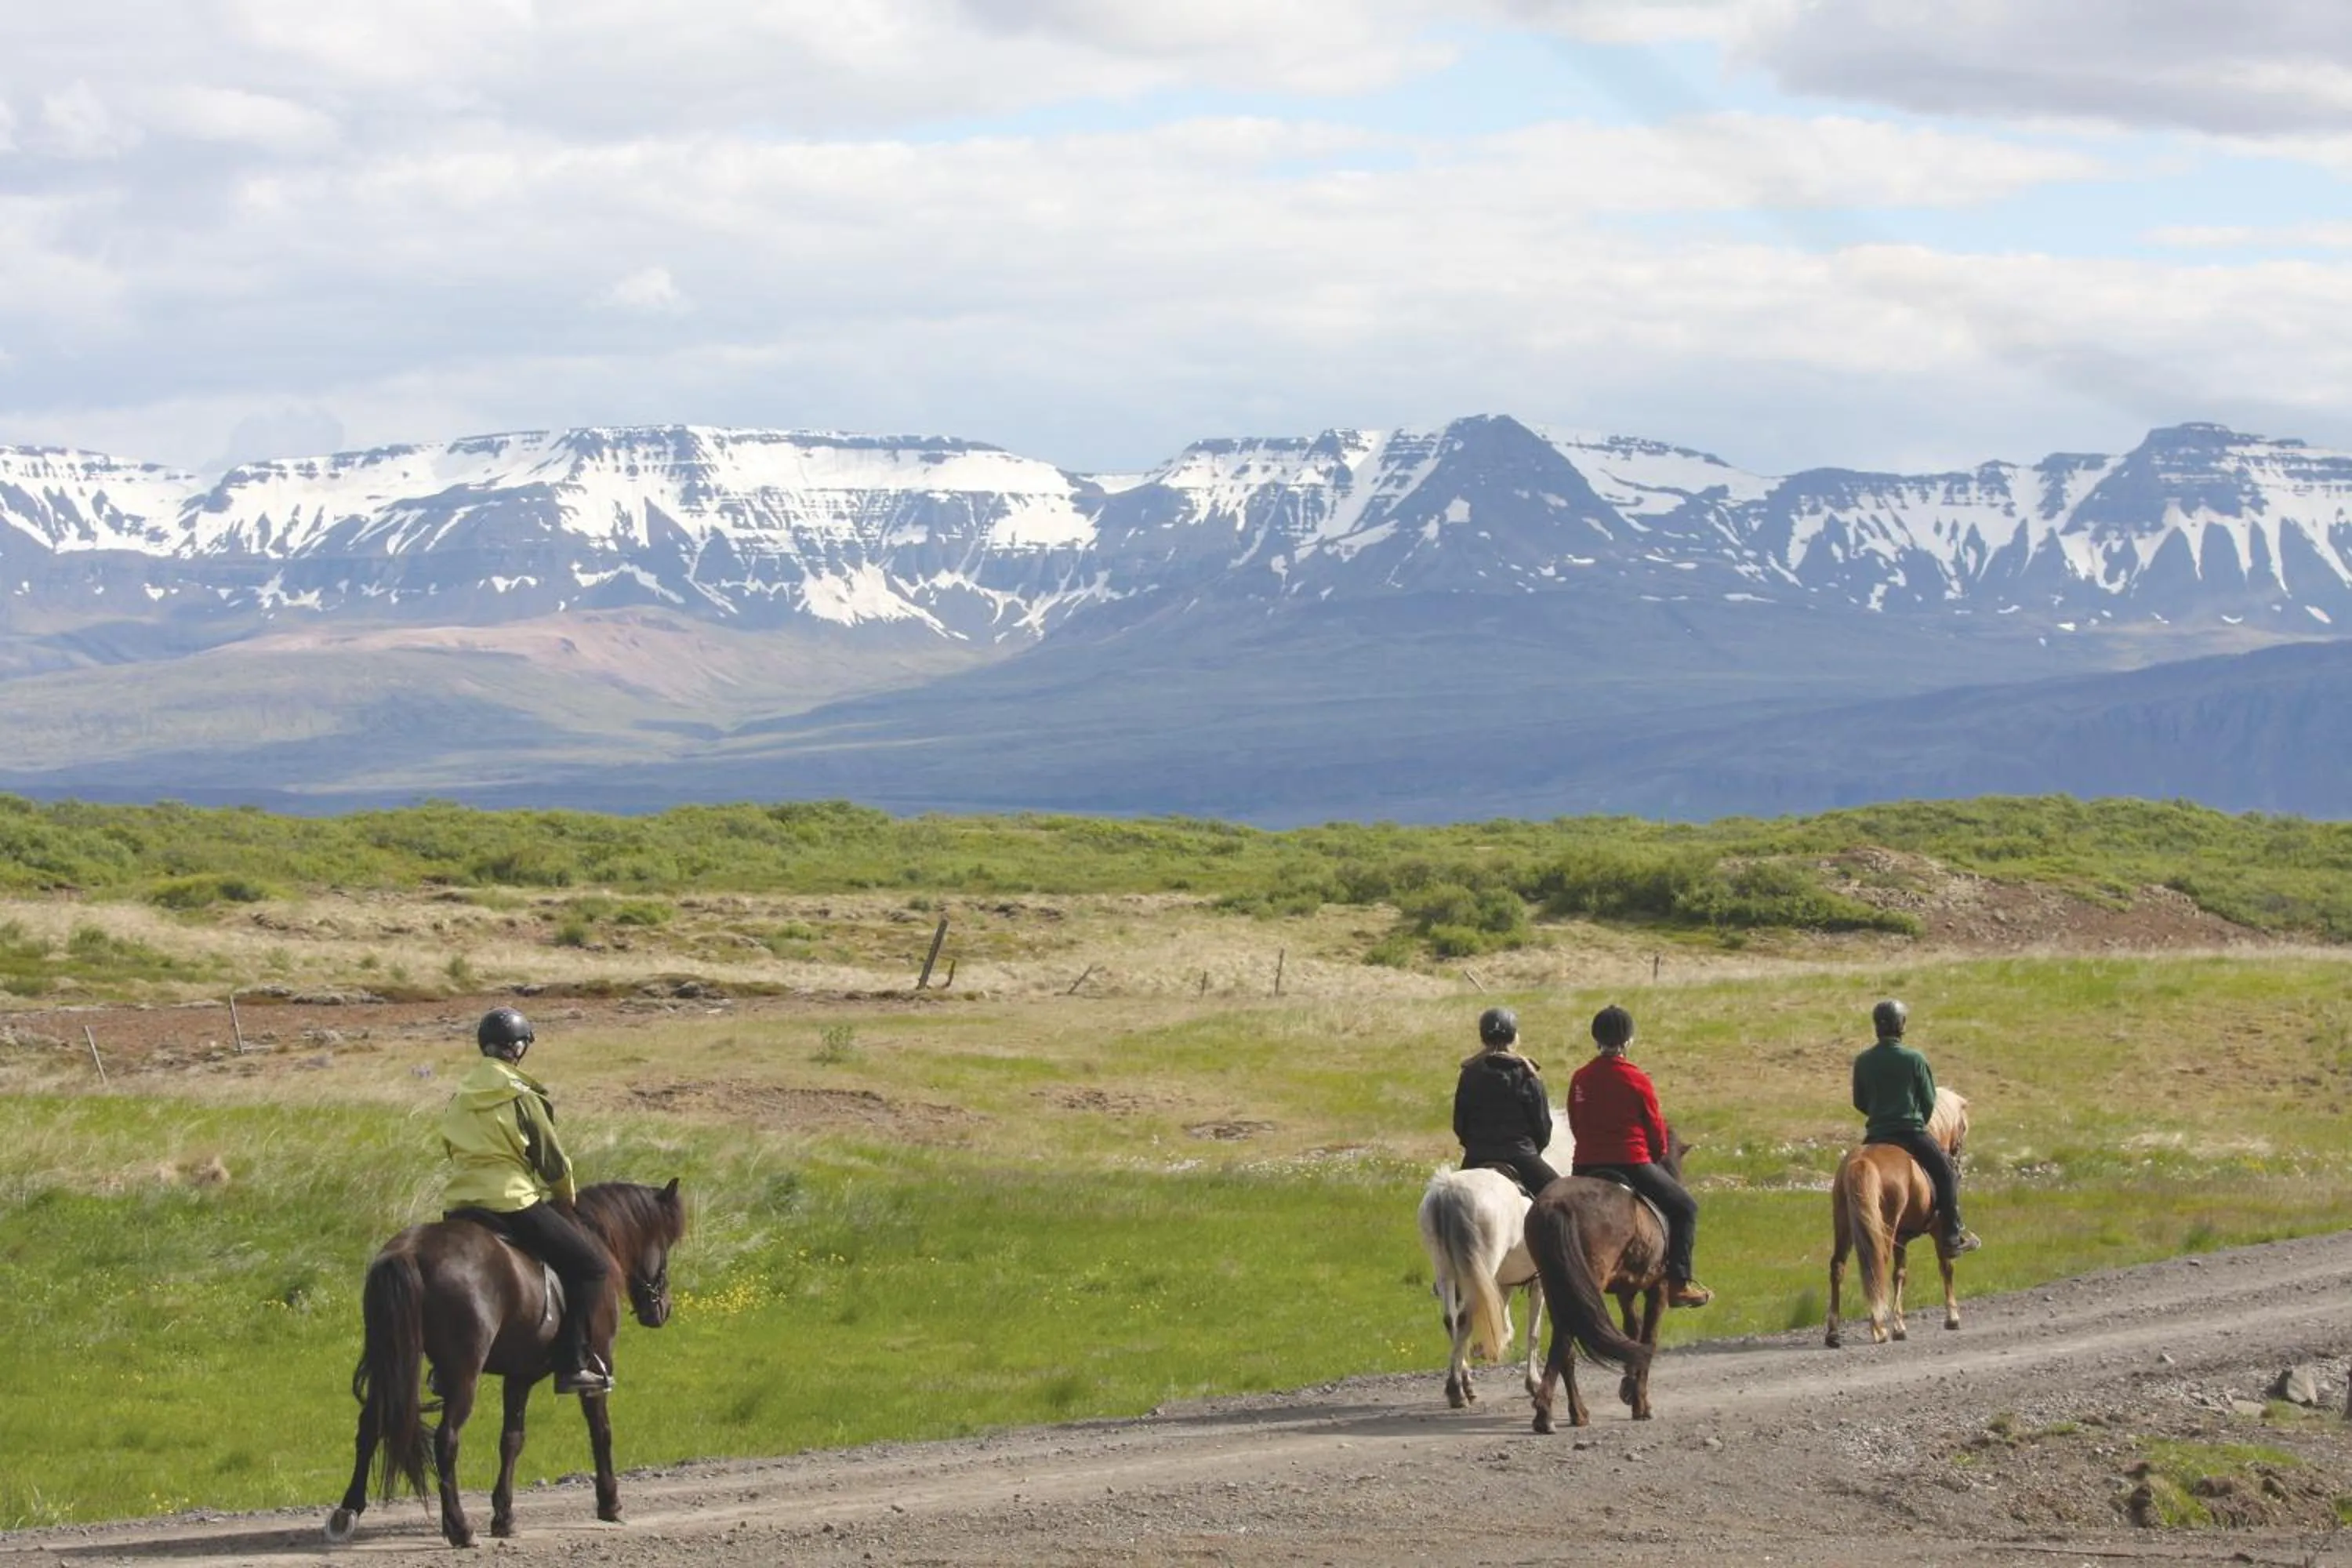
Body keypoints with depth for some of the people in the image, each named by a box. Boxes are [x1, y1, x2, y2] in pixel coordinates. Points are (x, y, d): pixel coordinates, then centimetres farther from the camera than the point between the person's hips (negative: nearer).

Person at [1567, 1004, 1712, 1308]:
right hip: (1633, 1165, -5)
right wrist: (1658, 1155, 18)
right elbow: (1657, 1131, -2)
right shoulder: (1638, 1080, -9)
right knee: (1684, 1206, 10)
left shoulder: (1579, 1080, 5)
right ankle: (1679, 1282, 1)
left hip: (1586, 1167, 5)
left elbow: (1575, 1126, 12)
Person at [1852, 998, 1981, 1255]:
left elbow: (1859, 1103, 9)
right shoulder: (1915, 1060, -8)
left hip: (1875, 1135, 4)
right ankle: (1952, 1236, 7)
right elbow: (1929, 1101, -2)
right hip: (1911, 1133, -4)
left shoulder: (1863, 1062, 1)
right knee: (1946, 1172, 10)